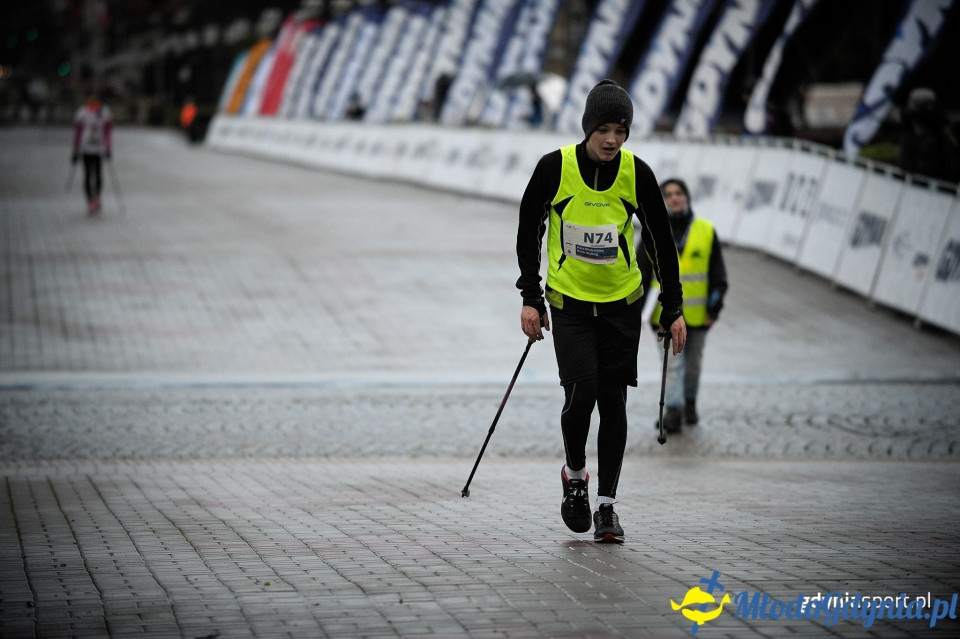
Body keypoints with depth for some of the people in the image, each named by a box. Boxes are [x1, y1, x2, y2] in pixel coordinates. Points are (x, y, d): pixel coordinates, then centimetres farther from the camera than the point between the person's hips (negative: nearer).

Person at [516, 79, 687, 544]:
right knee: (580, 393, -14)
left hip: (622, 301, 2)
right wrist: (530, 298, -3)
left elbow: (660, 240, 1)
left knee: (613, 401, 1)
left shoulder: (637, 173, -9)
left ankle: (606, 505, 10)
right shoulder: (554, 168, -13)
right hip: (569, 300, -1)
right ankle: (574, 476, 14)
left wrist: (673, 308, 0)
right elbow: (529, 230, 0)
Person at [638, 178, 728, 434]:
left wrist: (715, 306, 0)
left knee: (693, 362, 14)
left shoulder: (706, 231, 2)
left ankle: (690, 403, 31)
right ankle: (673, 411, -11)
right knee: (672, 362, -8)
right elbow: (640, 272, 3)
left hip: (696, 314, 2)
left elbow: (717, 272, 5)